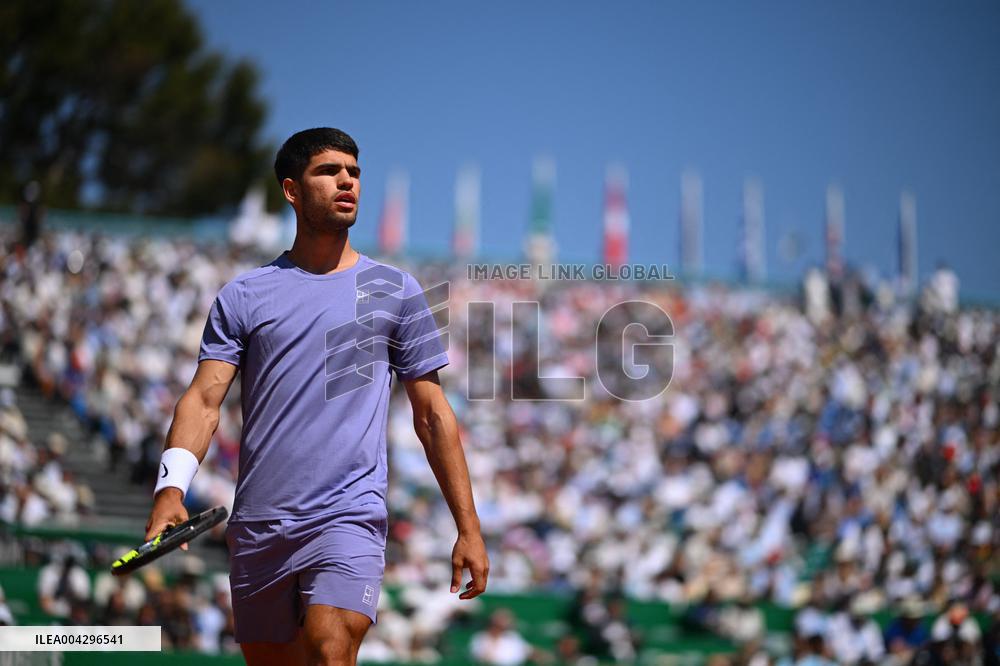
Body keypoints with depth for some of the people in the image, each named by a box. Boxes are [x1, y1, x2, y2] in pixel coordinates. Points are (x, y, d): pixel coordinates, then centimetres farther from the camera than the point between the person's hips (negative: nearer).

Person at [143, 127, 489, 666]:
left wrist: (469, 530, 5)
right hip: (256, 528, 2)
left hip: (349, 519, -2)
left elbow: (432, 415, 9)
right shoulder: (242, 296, 9)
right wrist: (171, 487, -19)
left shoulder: (395, 291, 8)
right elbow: (204, 399, 0)